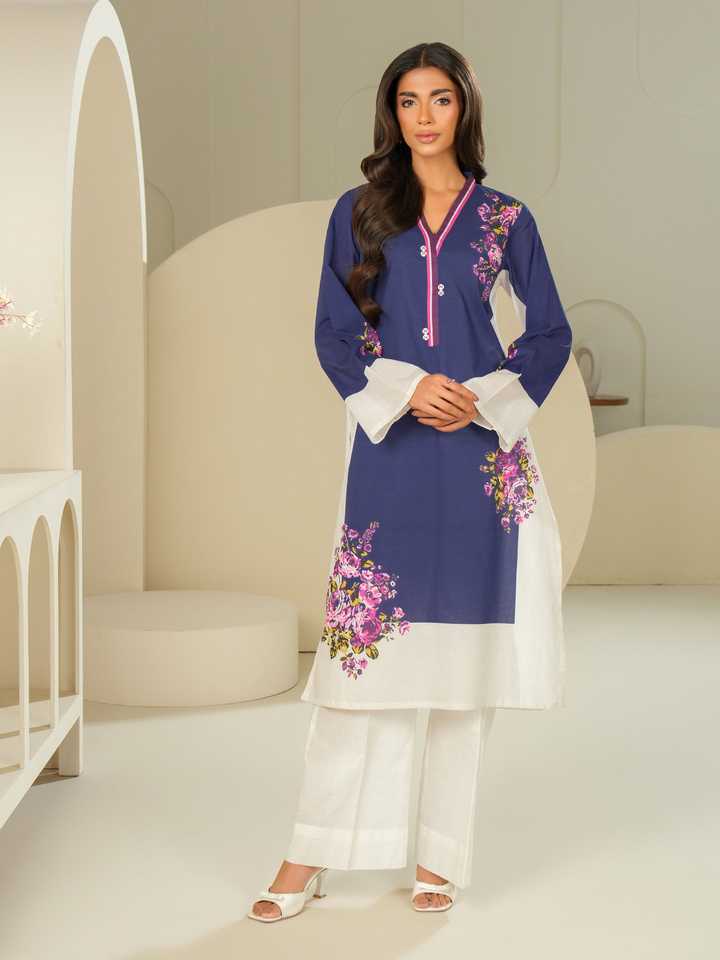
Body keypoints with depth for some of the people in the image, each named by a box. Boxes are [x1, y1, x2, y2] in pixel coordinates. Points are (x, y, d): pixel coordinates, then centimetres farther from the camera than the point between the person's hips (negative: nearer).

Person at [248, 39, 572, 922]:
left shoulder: (505, 218, 7)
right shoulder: (358, 212, 8)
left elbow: (551, 333, 8)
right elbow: (332, 333, 4)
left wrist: (485, 399, -8)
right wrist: (405, 389, -13)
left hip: (480, 455, 0)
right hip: (386, 452, 0)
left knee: (464, 645, 2)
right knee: (359, 642, -2)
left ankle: (440, 856, 13)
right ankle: (311, 856, 6)